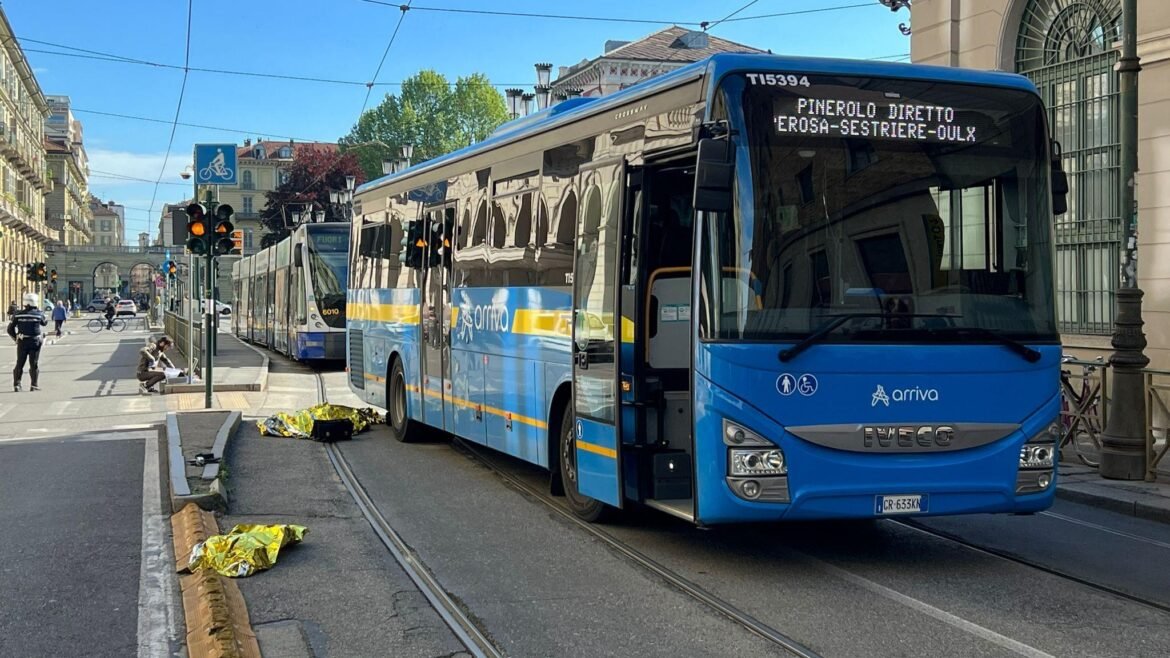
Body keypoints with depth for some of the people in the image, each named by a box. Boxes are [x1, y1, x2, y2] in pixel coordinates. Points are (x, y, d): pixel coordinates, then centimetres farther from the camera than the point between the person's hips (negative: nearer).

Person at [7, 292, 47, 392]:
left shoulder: (18, 314, -3)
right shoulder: (38, 314, -8)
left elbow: (10, 329, -1)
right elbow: (44, 323, 13)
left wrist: (15, 338, 14)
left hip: (22, 342, 2)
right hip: (35, 342, -1)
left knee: (19, 364, 10)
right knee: (34, 364, 6)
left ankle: (16, 384, 7)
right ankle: (34, 385, 5)